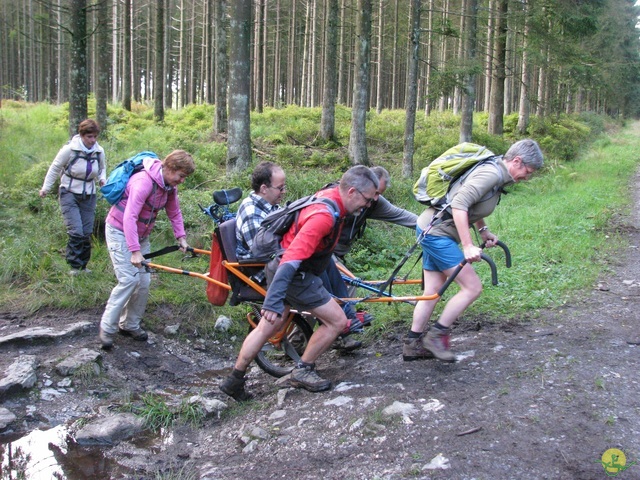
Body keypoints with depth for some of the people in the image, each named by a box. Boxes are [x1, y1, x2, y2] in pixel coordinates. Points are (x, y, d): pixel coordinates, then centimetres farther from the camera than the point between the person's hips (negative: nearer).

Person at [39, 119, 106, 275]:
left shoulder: (99, 151, -4)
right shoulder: (69, 149, -16)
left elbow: (102, 169, 15)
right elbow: (55, 168, -3)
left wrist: (102, 179, -7)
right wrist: (45, 188, -1)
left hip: (89, 196, 4)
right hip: (69, 194, -4)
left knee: (87, 233, 5)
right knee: (76, 232, -14)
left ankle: (83, 265, 19)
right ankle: (74, 266, 0)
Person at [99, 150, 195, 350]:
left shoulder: (169, 186, -4)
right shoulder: (144, 182, -30)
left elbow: (174, 212, 10)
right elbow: (129, 217, -34)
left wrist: (181, 237, -1)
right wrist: (135, 251, -38)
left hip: (140, 235, 8)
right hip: (120, 231, -8)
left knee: (144, 281, 3)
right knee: (129, 280, -15)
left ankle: (130, 324, 18)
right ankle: (107, 327, -3)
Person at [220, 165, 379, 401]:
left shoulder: (328, 194, 2)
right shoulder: (324, 216, -28)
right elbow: (293, 257, -33)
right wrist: (273, 301, -35)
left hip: (279, 266, 10)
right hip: (294, 275, -10)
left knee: (267, 327, 18)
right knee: (337, 321, -2)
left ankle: (234, 380, 27)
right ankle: (302, 371, 13)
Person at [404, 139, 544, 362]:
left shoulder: (496, 174, 12)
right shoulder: (491, 173, -19)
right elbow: (459, 204, -29)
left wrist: (483, 230, 19)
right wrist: (468, 246, -29)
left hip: (432, 231, 10)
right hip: (437, 233, -10)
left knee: (432, 291, 14)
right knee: (472, 287, -7)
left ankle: (413, 344, 21)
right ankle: (436, 335, 3)